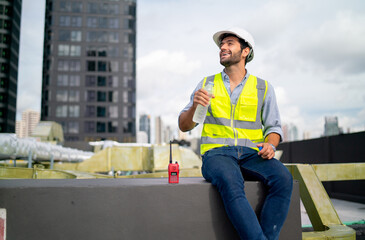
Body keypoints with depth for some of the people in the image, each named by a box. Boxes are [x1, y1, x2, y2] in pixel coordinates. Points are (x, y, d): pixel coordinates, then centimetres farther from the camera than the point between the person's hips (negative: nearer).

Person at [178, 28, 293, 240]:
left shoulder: (263, 88, 14)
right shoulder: (207, 84, 13)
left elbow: (273, 126, 15)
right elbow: (184, 126, 10)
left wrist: (270, 145, -9)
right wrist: (194, 105, -12)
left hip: (251, 154, 2)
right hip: (217, 153, -1)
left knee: (283, 178, -30)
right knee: (230, 183, -36)